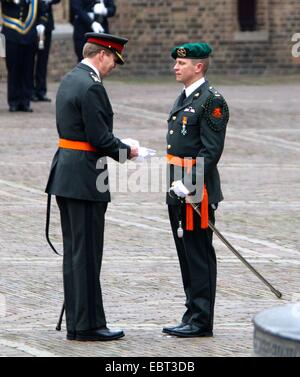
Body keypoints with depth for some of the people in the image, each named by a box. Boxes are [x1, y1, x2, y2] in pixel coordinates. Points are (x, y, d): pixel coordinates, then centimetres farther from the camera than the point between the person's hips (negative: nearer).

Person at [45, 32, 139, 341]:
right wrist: (126, 151, -3)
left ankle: (76, 323, 16)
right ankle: (87, 325, 0)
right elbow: (99, 138, -20)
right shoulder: (91, 87, -17)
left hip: (65, 175, 10)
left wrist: (117, 146, 14)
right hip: (85, 178, -10)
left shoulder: (69, 80, 14)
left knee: (74, 253, 12)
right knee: (87, 253, -4)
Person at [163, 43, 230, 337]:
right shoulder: (184, 98, 17)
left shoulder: (211, 101, -12)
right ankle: (193, 316, 19)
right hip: (178, 189, 9)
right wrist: (174, 185, 18)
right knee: (186, 254, 12)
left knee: (199, 255, -4)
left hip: (197, 190, -9)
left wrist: (188, 184, -22)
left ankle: (201, 322, 0)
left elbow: (211, 151, -17)